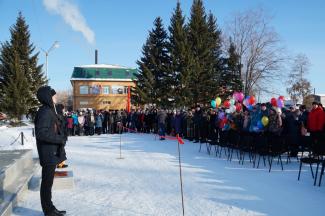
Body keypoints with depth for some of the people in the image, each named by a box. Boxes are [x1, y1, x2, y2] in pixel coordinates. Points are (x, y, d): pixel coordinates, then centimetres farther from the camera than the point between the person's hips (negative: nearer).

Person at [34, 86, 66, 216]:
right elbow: (41, 133, -25)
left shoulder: (49, 111, 13)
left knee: (48, 182, 17)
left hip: (52, 153, 10)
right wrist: (60, 139, -18)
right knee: (47, 183, 1)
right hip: (49, 153, -10)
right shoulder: (45, 112, -17)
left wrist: (60, 137, 5)